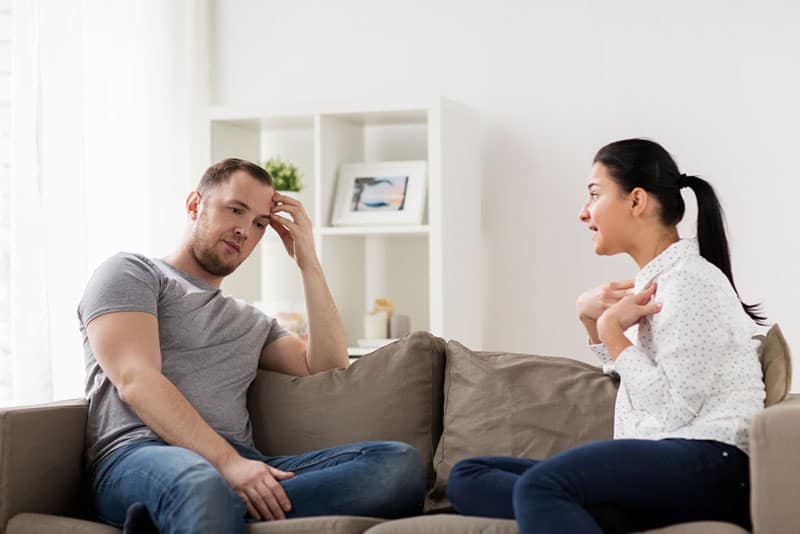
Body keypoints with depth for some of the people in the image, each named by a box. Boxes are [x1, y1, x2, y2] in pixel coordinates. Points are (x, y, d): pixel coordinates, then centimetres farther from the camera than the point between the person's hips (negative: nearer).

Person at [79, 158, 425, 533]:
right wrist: (227, 461, -18)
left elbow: (328, 367, 20)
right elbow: (135, 380, -5)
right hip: (137, 458, -8)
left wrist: (308, 263, 20)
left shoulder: (252, 322, 34)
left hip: (241, 464, 8)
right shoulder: (131, 273, 13)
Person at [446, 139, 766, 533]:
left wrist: (612, 330, -7)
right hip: (653, 464, 10)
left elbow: (672, 411, -15)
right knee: (468, 476, -1)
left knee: (540, 485, -37)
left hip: (709, 464, -10)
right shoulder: (653, 280, 19)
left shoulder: (690, 280, -8)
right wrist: (593, 320, 12)